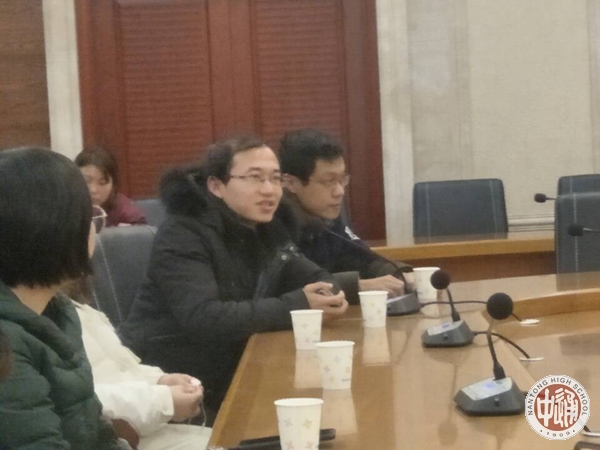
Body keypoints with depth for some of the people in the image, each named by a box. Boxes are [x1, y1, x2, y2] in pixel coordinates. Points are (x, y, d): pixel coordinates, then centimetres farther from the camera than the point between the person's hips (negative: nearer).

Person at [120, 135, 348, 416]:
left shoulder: (267, 229, 5)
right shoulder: (183, 235, -17)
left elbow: (315, 278, 11)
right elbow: (203, 320, -29)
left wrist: (327, 295, -15)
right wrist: (296, 306, -27)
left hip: (230, 377, 7)